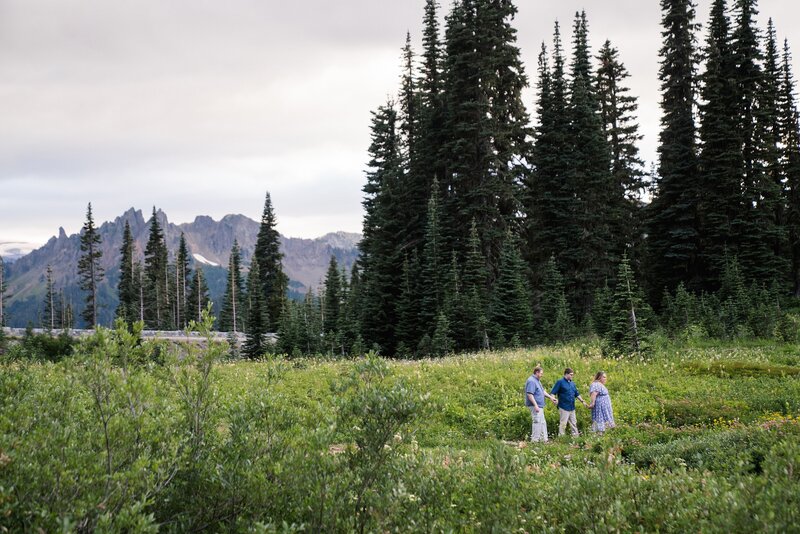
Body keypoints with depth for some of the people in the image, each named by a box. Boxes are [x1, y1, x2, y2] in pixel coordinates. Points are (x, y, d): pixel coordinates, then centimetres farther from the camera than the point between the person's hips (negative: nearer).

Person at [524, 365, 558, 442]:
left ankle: (544, 439, 20)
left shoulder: (537, 381, 17)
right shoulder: (531, 381, -17)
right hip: (535, 406, -11)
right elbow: (529, 394, -24)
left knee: (542, 423, 14)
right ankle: (534, 440, -6)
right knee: (537, 422, -10)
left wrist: (551, 397, 22)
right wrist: (535, 405, -26)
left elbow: (542, 391, 27)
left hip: (540, 406, 11)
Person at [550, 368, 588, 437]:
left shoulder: (572, 383, 16)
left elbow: (577, 394, 23)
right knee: (563, 423, -5)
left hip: (572, 407, 7)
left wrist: (583, 401, 15)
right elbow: (552, 393, -8)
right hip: (564, 407, -7)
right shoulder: (560, 382, -5)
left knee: (573, 423, 11)